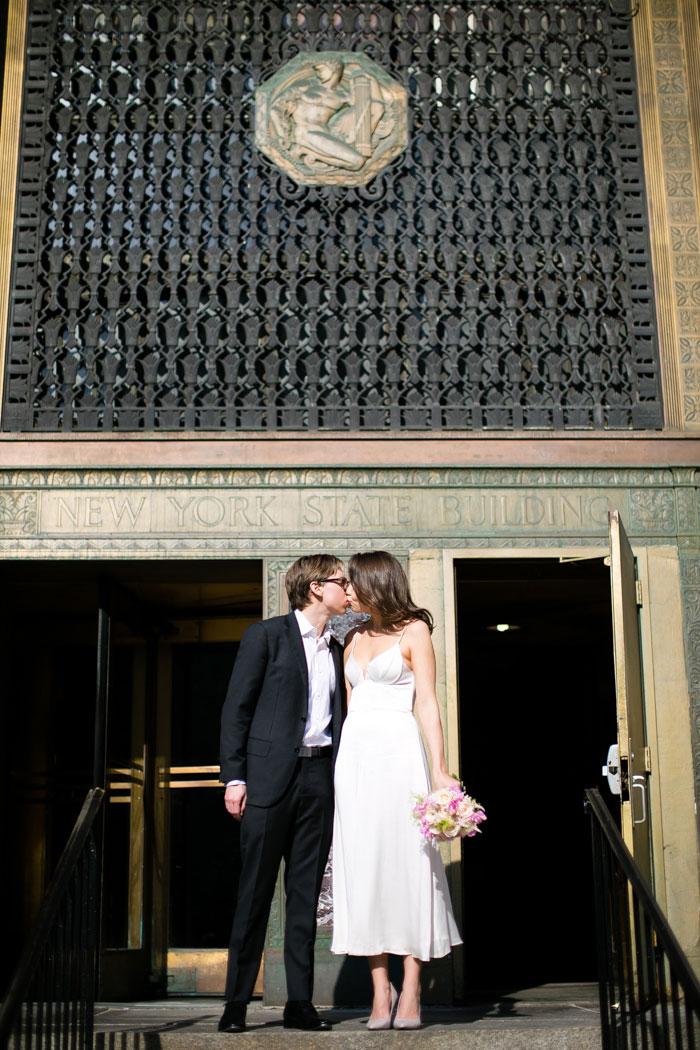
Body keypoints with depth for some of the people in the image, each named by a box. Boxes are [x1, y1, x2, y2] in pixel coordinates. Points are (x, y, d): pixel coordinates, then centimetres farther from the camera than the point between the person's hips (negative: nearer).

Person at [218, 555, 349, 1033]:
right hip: (271, 775, -5)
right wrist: (234, 777, -9)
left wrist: (342, 782, 9)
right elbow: (237, 708, -2)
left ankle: (300, 1003, 12)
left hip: (320, 776, 5)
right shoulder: (266, 635, 1)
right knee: (255, 891, -2)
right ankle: (236, 1003, 6)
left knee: (306, 894, 6)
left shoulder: (336, 650, 17)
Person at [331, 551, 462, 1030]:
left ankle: (411, 993, 1)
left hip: (398, 752, -5)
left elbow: (427, 703, -5)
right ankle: (380, 994, 5)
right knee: (363, 865, 1)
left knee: (407, 861, -4)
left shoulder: (414, 631, 3)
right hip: (354, 755, 5)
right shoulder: (356, 639, 19)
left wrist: (439, 769, -14)